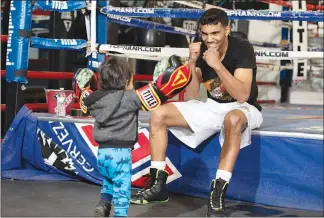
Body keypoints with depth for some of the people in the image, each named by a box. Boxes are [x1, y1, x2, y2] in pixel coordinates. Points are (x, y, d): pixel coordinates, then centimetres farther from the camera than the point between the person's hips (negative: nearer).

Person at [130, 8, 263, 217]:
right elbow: (192, 95, -7)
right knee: (158, 115, -7)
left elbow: (242, 96, -29)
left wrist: (217, 65, -36)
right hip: (212, 106, 6)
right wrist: (192, 63, -21)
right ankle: (158, 184, -5)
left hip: (243, 108, -6)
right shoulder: (201, 50, -4)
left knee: (233, 119, -44)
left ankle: (218, 192, -38)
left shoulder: (242, 48, -19)